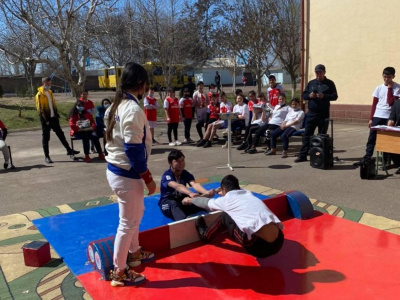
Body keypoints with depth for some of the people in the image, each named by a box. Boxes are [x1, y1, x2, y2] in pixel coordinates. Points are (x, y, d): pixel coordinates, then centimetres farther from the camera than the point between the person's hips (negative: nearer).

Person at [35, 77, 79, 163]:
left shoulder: (50, 92, 13)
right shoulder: (39, 95, -10)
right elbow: (40, 109, -14)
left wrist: (57, 115, 11)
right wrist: (45, 120, -17)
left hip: (53, 118, 7)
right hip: (46, 119, -7)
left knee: (60, 134, 12)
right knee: (45, 137, 0)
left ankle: (69, 150, 20)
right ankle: (46, 157, 6)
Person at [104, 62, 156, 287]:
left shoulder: (117, 105, 8)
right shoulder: (133, 109, -21)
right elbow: (134, 149, -23)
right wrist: (148, 178, -15)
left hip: (116, 169, 10)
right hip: (126, 174, -10)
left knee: (137, 213, 26)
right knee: (128, 222, 5)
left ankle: (134, 253, 44)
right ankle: (119, 272, 20)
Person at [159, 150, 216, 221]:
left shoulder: (186, 174, -2)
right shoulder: (166, 175, -16)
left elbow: (194, 184, -24)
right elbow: (177, 186, -37)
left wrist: (206, 192, -45)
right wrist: (190, 193, -57)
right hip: (167, 203, -6)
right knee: (174, 204, -40)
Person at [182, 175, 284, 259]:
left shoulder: (227, 199, 7)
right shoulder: (248, 194, 22)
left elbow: (206, 202, 29)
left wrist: (190, 200, 48)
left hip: (259, 247, -6)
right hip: (278, 243, 6)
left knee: (225, 217, 14)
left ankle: (206, 235, 37)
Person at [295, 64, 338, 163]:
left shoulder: (330, 83, 4)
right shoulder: (311, 83, 12)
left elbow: (335, 96, -2)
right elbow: (303, 94, 12)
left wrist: (324, 96, -19)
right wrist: (309, 95, -10)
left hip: (323, 114, -2)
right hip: (311, 113, 2)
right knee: (307, 135, 0)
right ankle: (303, 155, 4)